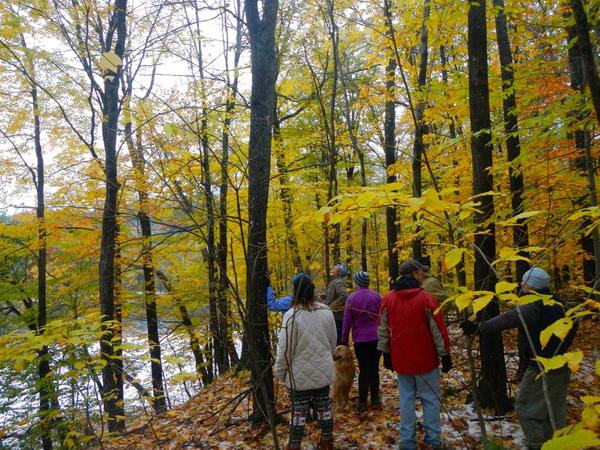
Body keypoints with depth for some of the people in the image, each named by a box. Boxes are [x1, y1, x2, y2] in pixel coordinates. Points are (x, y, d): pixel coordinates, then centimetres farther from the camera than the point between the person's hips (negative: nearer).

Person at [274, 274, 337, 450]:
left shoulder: (292, 315, -20)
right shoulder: (326, 312, -5)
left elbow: (285, 349, -15)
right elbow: (333, 342, 7)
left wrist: (280, 371, -1)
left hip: (300, 374, -4)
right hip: (323, 371, 4)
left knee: (299, 410, 9)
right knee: (324, 407, 18)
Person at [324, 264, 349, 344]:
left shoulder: (338, 282, -15)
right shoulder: (333, 282, 14)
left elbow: (344, 295, -30)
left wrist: (332, 306, -22)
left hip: (337, 317, -9)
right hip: (334, 317, 9)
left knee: (337, 341, -3)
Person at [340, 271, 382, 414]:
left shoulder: (352, 298, -6)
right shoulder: (376, 296, -1)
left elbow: (347, 321, -4)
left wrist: (344, 340, 5)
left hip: (360, 339, -1)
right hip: (376, 338, 2)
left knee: (363, 370, 7)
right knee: (374, 368, 12)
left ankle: (362, 403, 11)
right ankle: (375, 400, 19)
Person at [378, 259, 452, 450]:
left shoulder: (388, 298, 0)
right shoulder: (425, 297, -13)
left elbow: (383, 328, 6)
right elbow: (438, 328, -10)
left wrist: (386, 353, 15)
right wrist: (445, 354, -1)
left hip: (400, 359, 4)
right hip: (425, 358, -4)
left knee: (406, 399, 12)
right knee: (430, 399, 9)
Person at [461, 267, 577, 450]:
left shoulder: (535, 305, -19)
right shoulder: (557, 305, 10)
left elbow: (507, 320, -32)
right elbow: (572, 328, 22)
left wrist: (478, 328, -36)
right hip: (561, 367, 9)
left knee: (526, 409, 1)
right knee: (554, 411, 18)